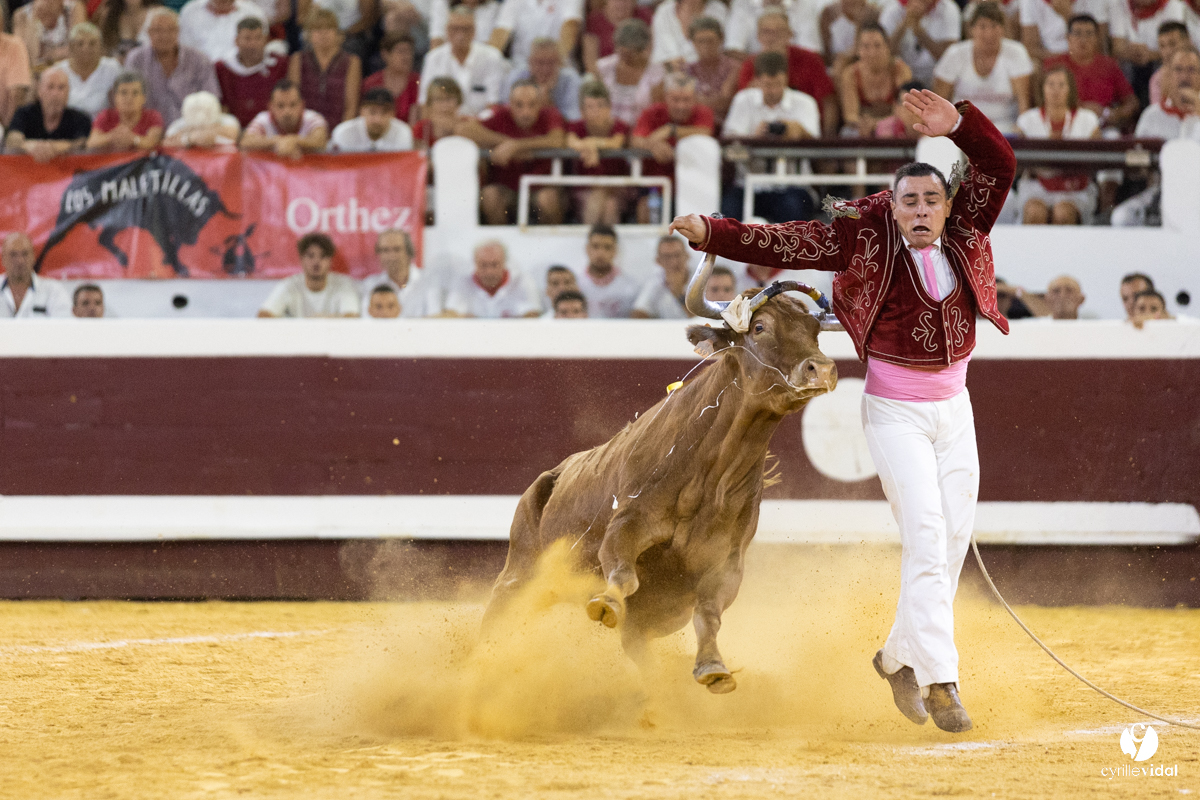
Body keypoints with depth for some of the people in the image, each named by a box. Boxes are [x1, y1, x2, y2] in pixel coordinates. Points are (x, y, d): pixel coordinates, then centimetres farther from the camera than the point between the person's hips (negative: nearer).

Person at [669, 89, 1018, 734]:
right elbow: (784, 244, -12)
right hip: (894, 412, -5)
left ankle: (899, 656, 27)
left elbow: (998, 165, -6)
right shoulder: (867, 238, -9)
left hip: (954, 410, 5)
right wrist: (710, 234, -23)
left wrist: (957, 126, -22)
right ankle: (940, 681, -16)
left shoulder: (962, 235, -1)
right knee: (925, 536, -14)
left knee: (955, 541, 7)